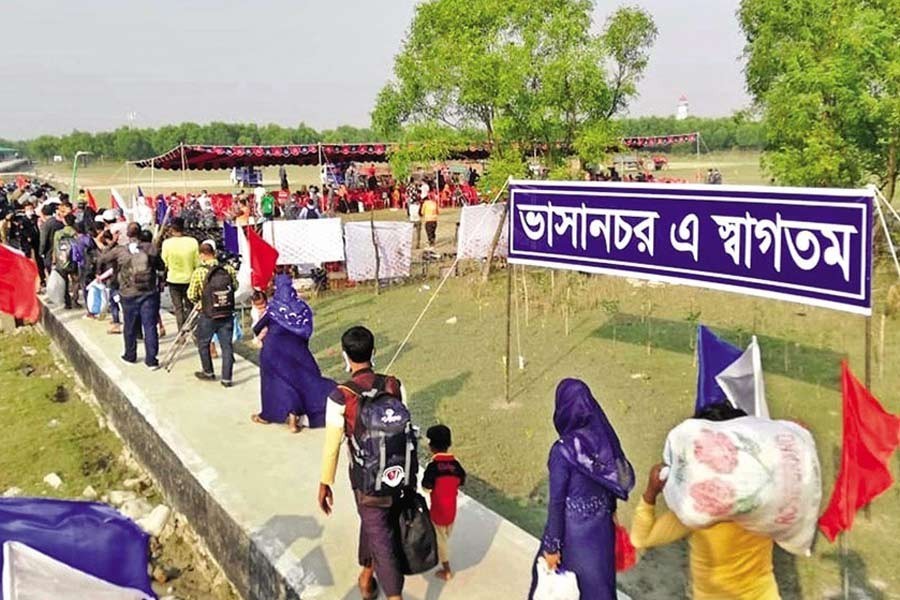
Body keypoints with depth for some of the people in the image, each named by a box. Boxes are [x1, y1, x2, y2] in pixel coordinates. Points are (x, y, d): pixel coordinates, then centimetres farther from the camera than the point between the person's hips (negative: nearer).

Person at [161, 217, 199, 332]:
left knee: (178, 308, 10)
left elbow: (165, 263, -5)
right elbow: (197, 263, -7)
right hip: (189, 279, 1)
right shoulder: (193, 242, -13)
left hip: (174, 280, -1)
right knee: (190, 306, 17)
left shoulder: (167, 243, -13)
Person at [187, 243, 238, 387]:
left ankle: (208, 372, 32)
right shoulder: (229, 269, -5)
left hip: (208, 316, -2)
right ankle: (226, 378, 10)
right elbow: (235, 286, 9)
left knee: (203, 344, 20)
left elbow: (191, 295, -8)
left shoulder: (199, 272, -13)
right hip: (227, 315, 2)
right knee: (227, 345, 8)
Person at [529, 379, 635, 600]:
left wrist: (552, 545, -11)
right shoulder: (606, 437, -9)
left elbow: (557, 502, -21)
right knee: (599, 581, 24)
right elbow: (616, 480, 5)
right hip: (602, 526, 6)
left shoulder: (563, 450, -27)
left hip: (573, 530, -5)